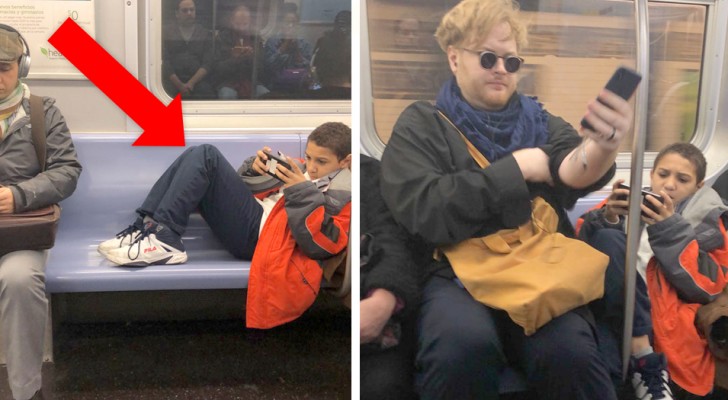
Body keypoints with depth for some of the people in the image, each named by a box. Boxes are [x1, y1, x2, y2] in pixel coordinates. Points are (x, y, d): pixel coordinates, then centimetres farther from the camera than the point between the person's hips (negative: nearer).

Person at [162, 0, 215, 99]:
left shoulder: (206, 34, 13)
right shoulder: (167, 32, 10)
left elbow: (207, 63, 3)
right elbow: (165, 62, 1)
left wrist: (191, 83, -13)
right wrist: (180, 85, -11)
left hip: (198, 79, 1)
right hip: (173, 80, -1)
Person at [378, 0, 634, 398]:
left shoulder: (539, 122, 17)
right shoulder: (421, 125, 7)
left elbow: (574, 171, -7)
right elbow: (426, 212, -11)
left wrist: (603, 146, -31)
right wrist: (517, 167, -6)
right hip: (458, 275, -2)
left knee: (569, 353, -30)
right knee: (464, 344, -35)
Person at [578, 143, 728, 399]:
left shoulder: (706, 221, 15)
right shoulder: (633, 199, 17)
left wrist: (669, 230, -11)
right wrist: (607, 218, -12)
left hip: (665, 325, -3)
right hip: (612, 314, 3)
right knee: (608, 238, -25)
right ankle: (644, 360, -23)